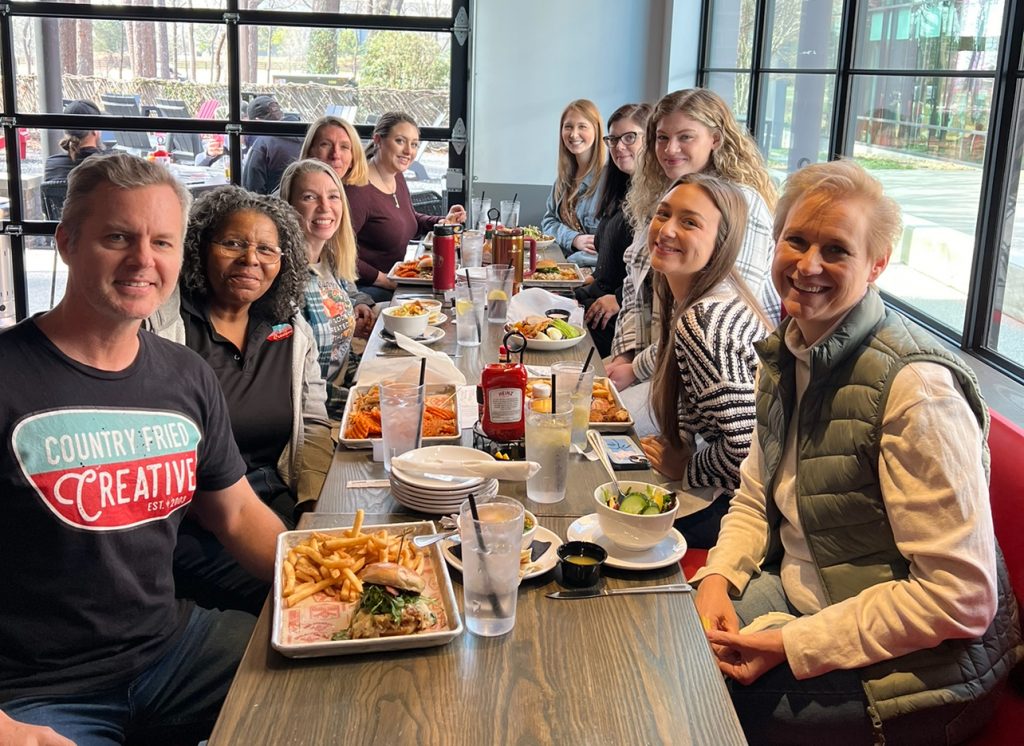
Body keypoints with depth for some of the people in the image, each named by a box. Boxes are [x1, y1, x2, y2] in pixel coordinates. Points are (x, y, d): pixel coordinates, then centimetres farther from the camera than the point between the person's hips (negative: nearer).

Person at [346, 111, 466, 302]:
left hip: (393, 282, 10)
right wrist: (382, 279, -20)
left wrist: (443, 222, 10)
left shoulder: (397, 177, 11)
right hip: (362, 288, -10)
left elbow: (410, 220, 29)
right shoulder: (358, 189, -20)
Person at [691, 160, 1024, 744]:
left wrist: (792, 646, -22)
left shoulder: (916, 388, -25)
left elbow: (960, 597, -25)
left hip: (917, 670, -7)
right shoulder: (785, 355, 1)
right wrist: (718, 577, -7)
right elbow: (757, 496, 13)